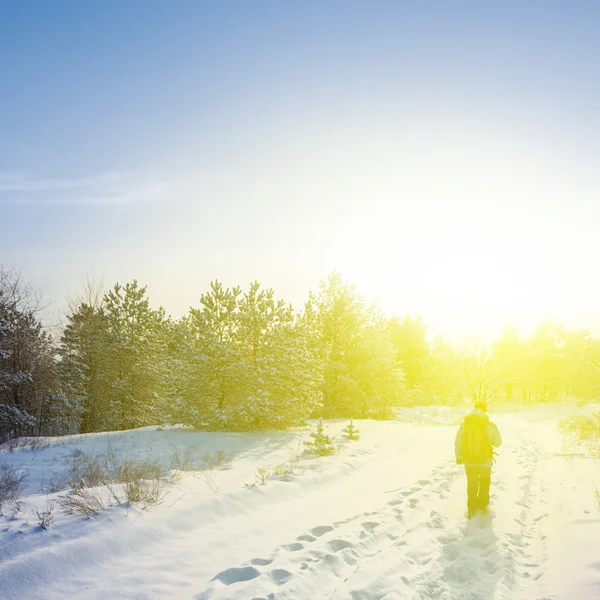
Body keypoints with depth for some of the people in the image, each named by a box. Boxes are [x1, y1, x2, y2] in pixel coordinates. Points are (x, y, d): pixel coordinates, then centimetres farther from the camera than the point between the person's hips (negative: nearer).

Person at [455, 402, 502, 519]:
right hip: (485, 462, -1)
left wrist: (458, 457, 11)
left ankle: (471, 509, 30)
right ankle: (482, 506, 38)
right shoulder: (490, 425, -14)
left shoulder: (464, 424, -10)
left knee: (472, 485, 23)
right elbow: (497, 443, -2)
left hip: (469, 461, 1)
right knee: (484, 483, 27)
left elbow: (458, 442, -5)